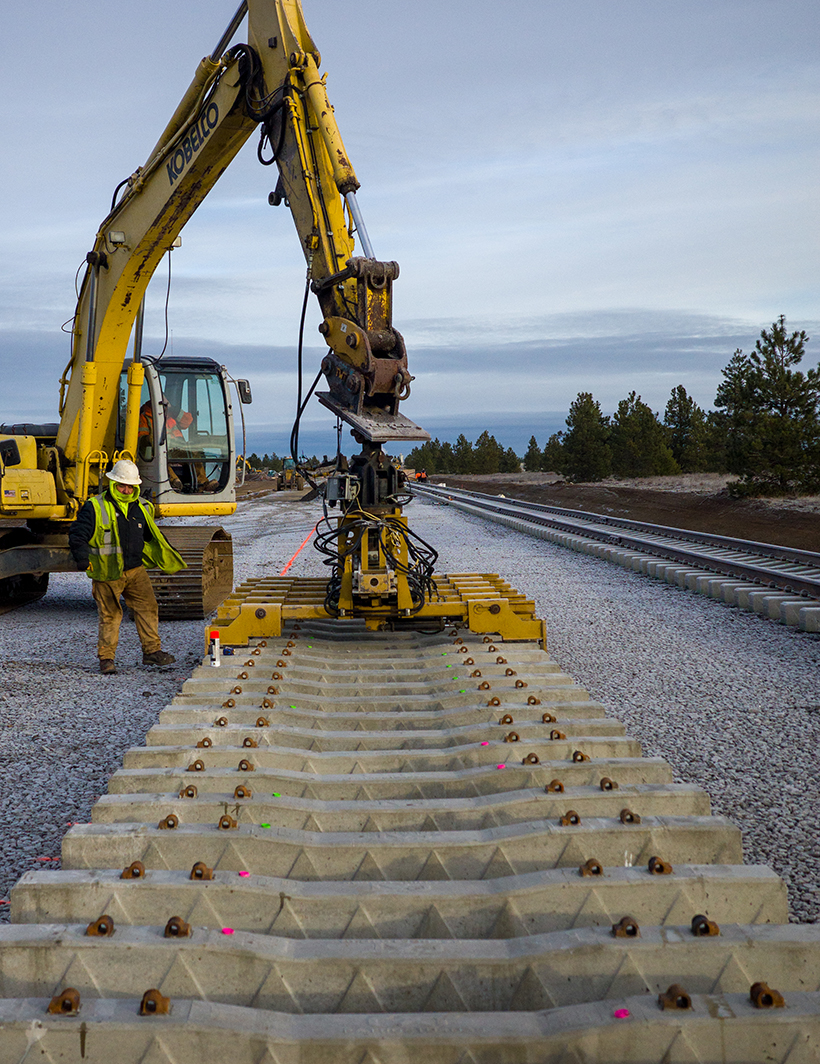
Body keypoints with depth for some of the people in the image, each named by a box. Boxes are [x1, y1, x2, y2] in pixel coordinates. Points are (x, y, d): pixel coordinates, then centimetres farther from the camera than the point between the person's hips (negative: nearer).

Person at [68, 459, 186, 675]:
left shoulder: (141, 508, 10)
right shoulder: (95, 508, -7)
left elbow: (152, 537, 23)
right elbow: (77, 534, -6)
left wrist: (168, 559, 23)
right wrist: (82, 557, -19)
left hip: (135, 570, 5)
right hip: (106, 574, -4)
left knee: (148, 606, -1)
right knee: (109, 615, 0)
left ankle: (152, 651, 8)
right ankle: (106, 658, 11)